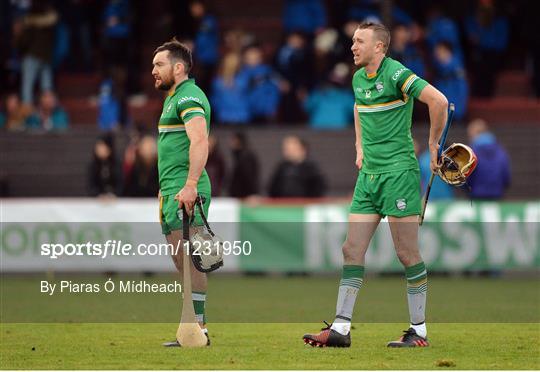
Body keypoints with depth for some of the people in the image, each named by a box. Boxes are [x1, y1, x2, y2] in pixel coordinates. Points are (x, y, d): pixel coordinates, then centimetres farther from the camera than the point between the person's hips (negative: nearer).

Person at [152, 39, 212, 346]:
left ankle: (198, 327, -14)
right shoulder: (175, 98, 23)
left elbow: (200, 141, -23)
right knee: (182, 263, 9)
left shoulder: (189, 96, -10)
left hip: (185, 195, -11)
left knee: (189, 261, -12)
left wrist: (190, 185, -32)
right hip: (172, 192, 11)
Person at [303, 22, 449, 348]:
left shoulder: (396, 74, -13)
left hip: (399, 171, -8)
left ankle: (419, 330, 5)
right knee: (352, 250, 3)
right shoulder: (358, 78, 13)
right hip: (368, 174, 8)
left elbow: (439, 101, -23)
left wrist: (433, 144, -14)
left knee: (408, 253, -3)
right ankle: (341, 329, 3)